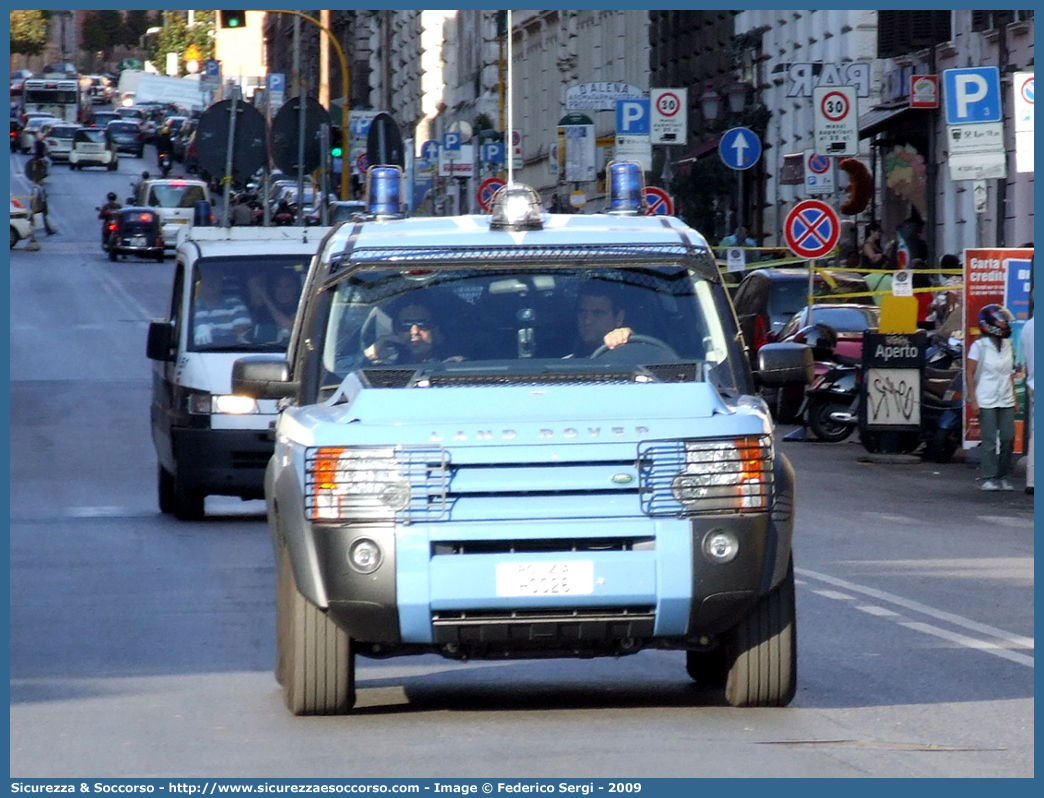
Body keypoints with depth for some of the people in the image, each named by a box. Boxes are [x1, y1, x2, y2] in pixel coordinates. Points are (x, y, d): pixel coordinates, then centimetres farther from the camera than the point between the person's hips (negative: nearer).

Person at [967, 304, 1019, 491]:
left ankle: (1003, 477, 11)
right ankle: (989, 479, 0)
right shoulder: (979, 346, -4)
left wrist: (1015, 399, 15)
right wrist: (973, 399, -12)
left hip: (1006, 401, 5)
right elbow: (970, 374, -6)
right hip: (986, 401, -5)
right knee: (990, 441, -5)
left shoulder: (1007, 346, 12)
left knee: (1008, 439, 1)